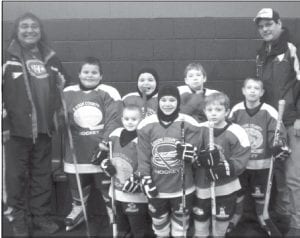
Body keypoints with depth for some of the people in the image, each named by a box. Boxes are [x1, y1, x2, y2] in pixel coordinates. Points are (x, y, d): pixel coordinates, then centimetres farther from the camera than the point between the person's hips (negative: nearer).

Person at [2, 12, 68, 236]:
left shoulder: (49, 56, 10)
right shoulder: (8, 56, -4)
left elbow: (63, 84, 21)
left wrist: (60, 109, 16)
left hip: (44, 126, 4)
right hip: (18, 127, -4)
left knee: (43, 173, 12)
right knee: (17, 174, 6)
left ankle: (41, 215, 27)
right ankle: (18, 218, 22)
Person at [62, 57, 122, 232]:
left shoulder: (109, 93, -5)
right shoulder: (68, 94, 4)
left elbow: (114, 120, -12)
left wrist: (105, 142, -19)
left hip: (103, 151, -3)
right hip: (77, 154, 3)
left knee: (108, 186, 6)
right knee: (78, 186, 19)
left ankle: (115, 213, 28)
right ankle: (78, 210, 43)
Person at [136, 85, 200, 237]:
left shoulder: (189, 124, -8)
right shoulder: (146, 125, -4)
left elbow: (197, 153, -5)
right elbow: (143, 156, 0)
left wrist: (189, 152, -27)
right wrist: (145, 179, -4)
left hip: (182, 187, -1)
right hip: (156, 187, 1)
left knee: (181, 224, 14)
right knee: (159, 223, 18)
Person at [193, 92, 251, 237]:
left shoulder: (237, 133, -14)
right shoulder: (199, 130, -6)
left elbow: (239, 164, -15)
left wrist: (223, 168, -29)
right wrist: (201, 157, -25)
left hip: (226, 188, -2)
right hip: (203, 186, 2)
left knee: (222, 221, 16)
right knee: (200, 220, 15)